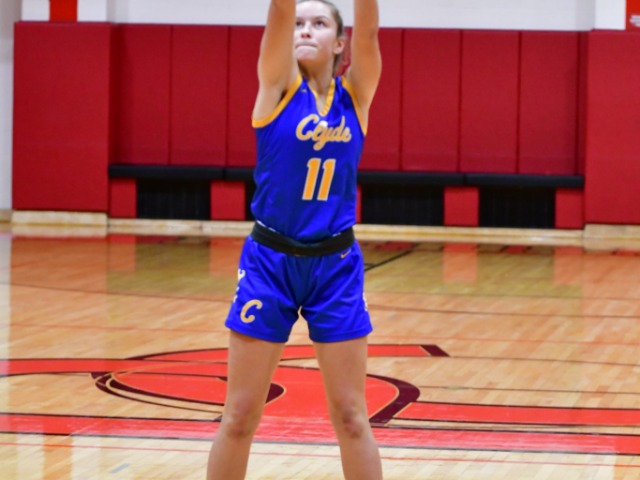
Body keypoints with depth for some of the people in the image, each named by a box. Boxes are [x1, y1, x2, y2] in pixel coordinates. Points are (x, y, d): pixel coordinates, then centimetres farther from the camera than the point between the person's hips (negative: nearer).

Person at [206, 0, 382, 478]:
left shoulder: (355, 94, 1)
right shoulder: (278, 85, -3)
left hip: (336, 264, 1)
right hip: (270, 261, -1)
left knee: (350, 415, 5)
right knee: (240, 414, 3)